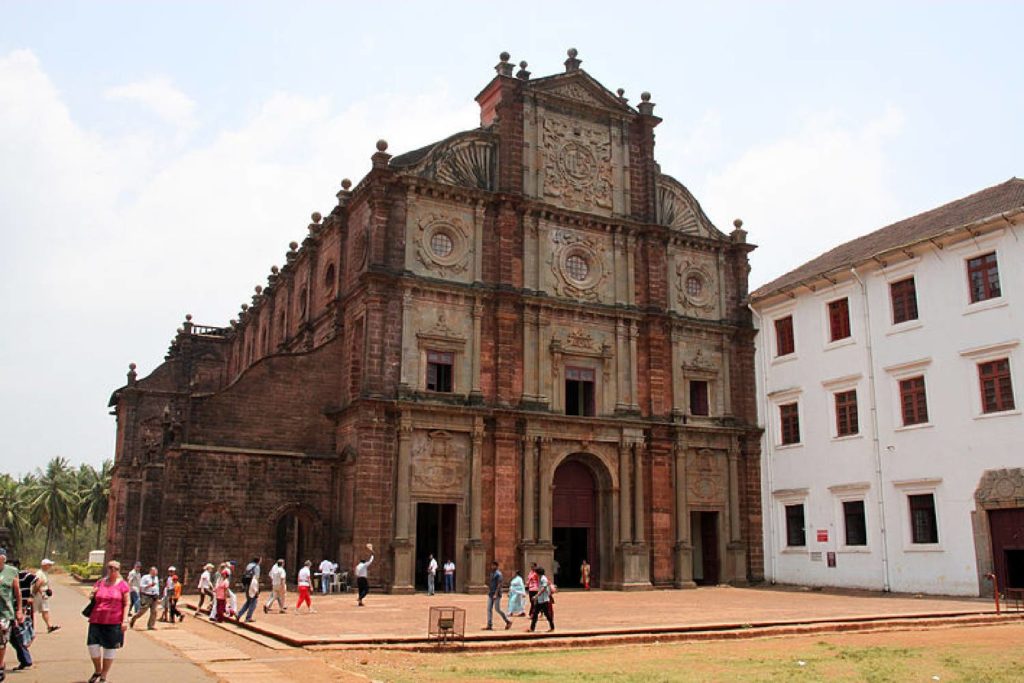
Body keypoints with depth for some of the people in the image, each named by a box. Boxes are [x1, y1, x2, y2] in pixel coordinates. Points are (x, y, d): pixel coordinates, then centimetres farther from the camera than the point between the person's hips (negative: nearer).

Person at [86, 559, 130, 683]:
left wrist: (125, 620, -9)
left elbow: (126, 603, -1)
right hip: (96, 620, 3)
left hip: (114, 622, -3)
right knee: (92, 645, -2)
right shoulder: (100, 583, 9)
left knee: (110, 648, 3)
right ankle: (97, 671, 25)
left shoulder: (122, 584, 0)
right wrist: (92, 595, -2)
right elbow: (91, 598, 22)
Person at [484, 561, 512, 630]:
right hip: (490, 594, 8)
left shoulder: (498, 574, -13)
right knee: (489, 609, 1)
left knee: (497, 609, -4)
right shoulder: (492, 573, 13)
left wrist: (496, 594, -23)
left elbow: (499, 585, -18)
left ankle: (508, 622, 11)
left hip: (496, 594, -8)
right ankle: (489, 625, 2)